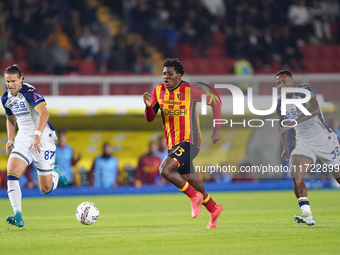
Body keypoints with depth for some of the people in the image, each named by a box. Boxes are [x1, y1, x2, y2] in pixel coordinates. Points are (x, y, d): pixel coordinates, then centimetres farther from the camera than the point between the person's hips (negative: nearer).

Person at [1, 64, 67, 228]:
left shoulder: (29, 92, -19)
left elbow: (44, 113, -32)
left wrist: (37, 135, -44)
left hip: (43, 139, -6)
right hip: (23, 139, 6)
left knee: (46, 189, 0)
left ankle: (55, 173, 36)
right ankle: (18, 216, -22)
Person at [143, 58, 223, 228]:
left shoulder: (190, 90, -11)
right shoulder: (158, 91, 3)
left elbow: (215, 103, 0)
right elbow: (150, 118, 3)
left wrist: (217, 130, -3)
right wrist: (149, 105, -20)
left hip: (189, 142, -7)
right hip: (172, 144, 7)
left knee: (164, 170, -25)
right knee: (188, 179, 17)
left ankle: (195, 196, -7)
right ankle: (214, 209, 37)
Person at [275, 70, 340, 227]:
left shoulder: (304, 90, -12)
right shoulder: (281, 103, 5)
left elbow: (314, 109, -30)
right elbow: (282, 125, 22)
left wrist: (294, 122, -37)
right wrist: (285, 147, 17)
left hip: (325, 140, -4)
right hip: (304, 144, 4)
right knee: (296, 175, -20)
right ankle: (307, 215, -24)